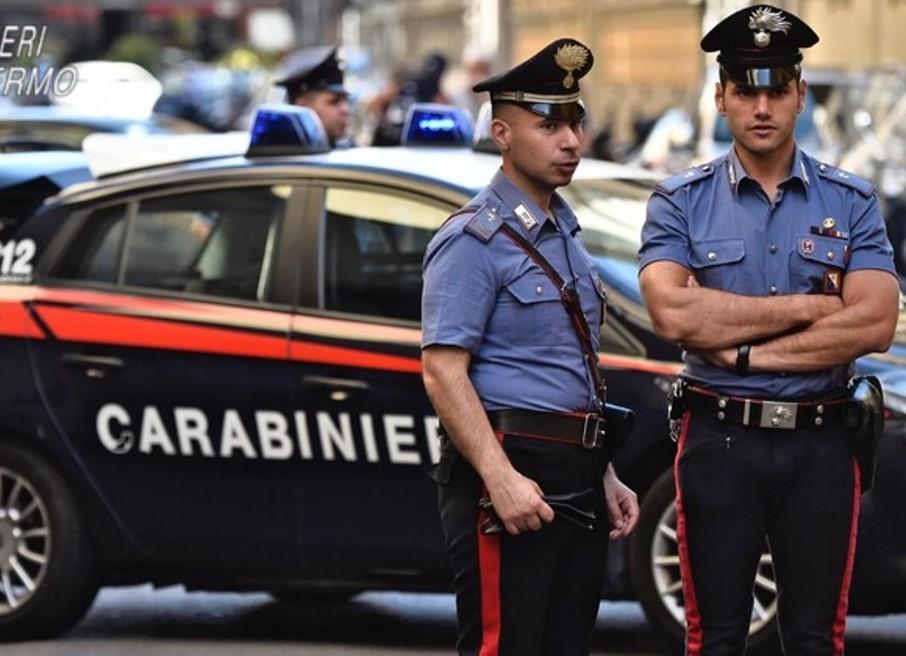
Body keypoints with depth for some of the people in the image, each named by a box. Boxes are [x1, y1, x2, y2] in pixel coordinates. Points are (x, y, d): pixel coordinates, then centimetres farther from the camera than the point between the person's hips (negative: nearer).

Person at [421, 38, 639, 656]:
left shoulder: (566, 235, 18)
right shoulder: (475, 240, -9)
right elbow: (443, 372, -17)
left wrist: (604, 477, 20)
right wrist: (502, 479, -26)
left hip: (575, 479, 9)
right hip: (510, 473, -9)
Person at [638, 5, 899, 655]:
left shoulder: (851, 203, 4)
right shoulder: (681, 203, 2)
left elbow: (874, 326, -9)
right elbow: (673, 313, -15)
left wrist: (747, 353, -12)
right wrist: (806, 308, -12)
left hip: (820, 446, 1)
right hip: (720, 439, -1)